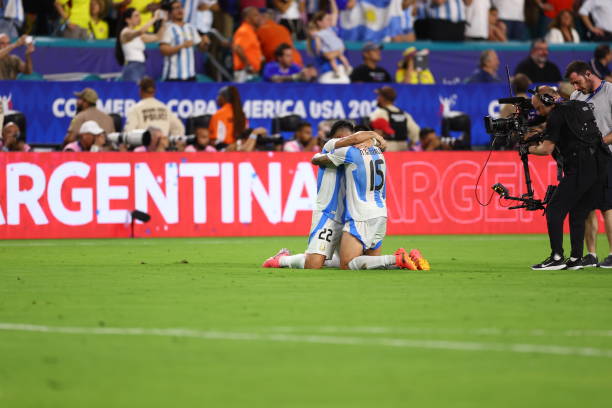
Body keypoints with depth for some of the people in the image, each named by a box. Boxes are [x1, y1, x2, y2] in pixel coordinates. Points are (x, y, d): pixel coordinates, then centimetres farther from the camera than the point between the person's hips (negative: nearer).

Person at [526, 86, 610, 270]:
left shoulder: (556, 115, -3)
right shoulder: (581, 106, 22)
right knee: (578, 213, 13)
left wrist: (529, 149, 13)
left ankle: (557, 258, -10)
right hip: (601, 168, 8)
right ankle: (576, 259, 8)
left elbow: (547, 149, -6)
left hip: (580, 168, -8)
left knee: (554, 210, -3)